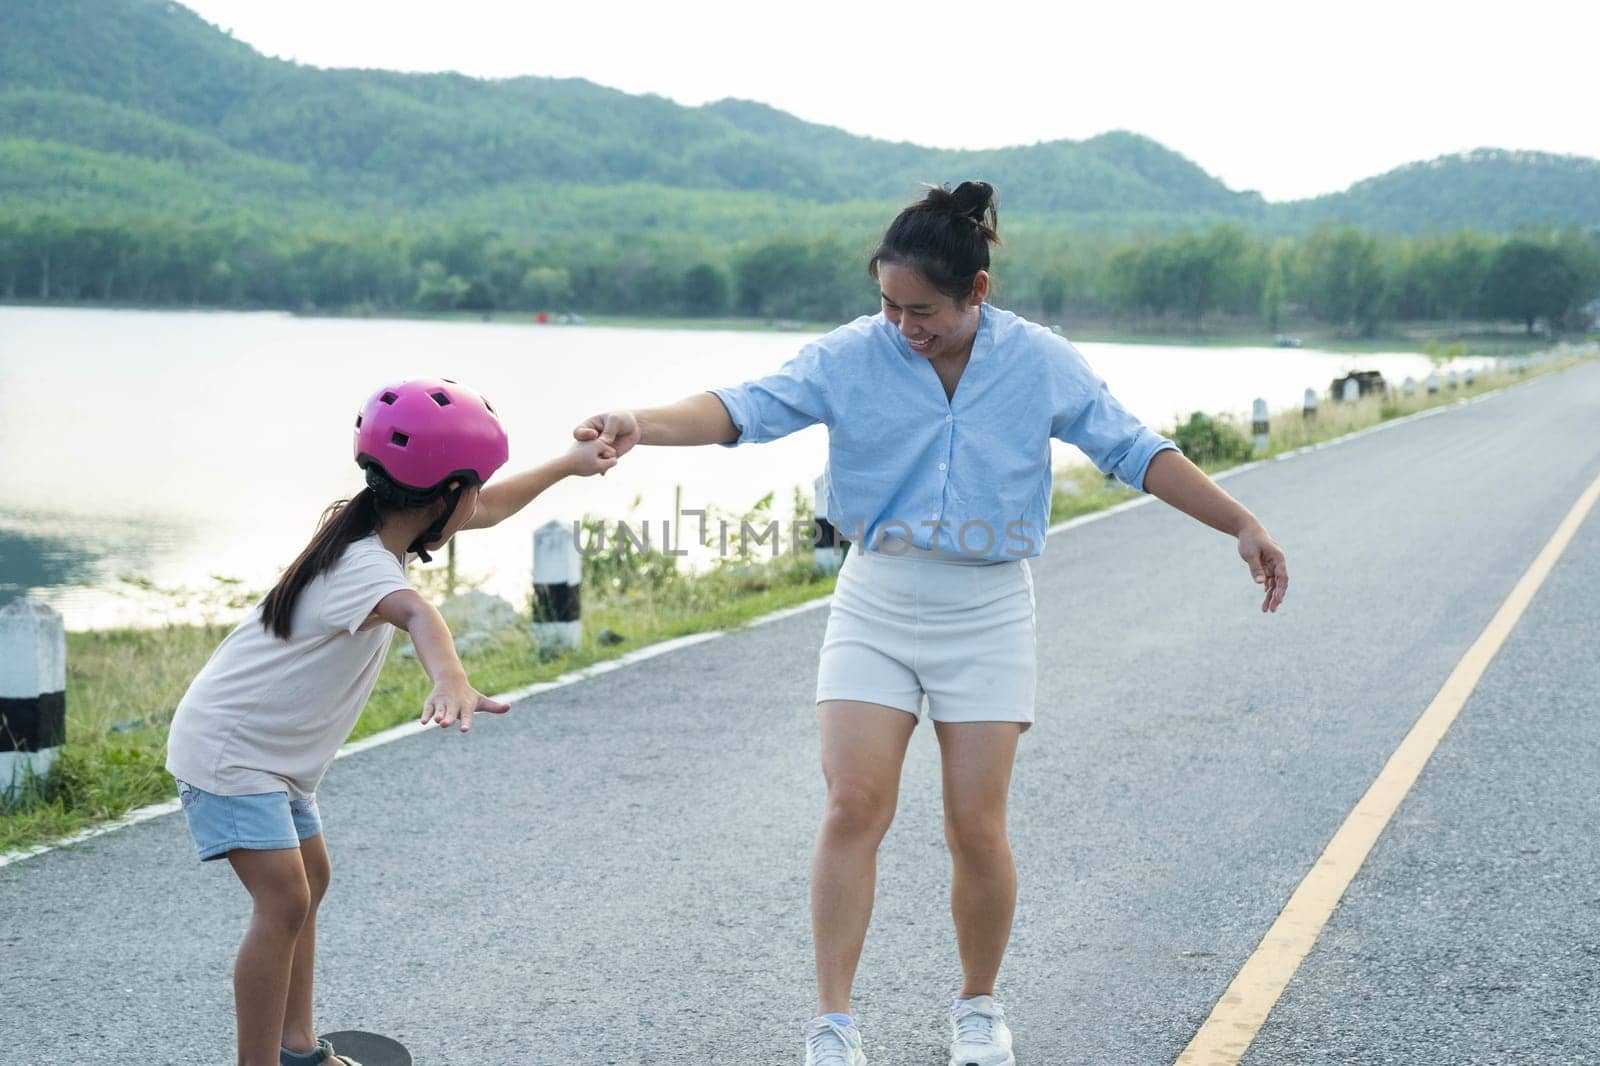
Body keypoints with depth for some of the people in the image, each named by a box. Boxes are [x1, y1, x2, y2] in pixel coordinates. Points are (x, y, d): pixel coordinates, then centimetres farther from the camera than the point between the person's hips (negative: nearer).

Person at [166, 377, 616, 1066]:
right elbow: (414, 614, -55)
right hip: (227, 748, -11)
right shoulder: (362, 564, -31)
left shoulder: (377, 523, -1)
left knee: (309, 881, 19)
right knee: (284, 903, -18)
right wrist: (451, 682, -75)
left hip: (271, 751, 11)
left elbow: (488, 510, 16)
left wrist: (569, 464, 20)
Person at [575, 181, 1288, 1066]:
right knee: (853, 807, -10)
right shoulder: (853, 356, -8)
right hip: (875, 604, 0)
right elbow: (748, 407, -19)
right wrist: (643, 424, -36)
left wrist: (1241, 526, -4)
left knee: (976, 827, -1)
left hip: (986, 611, 0)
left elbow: (1134, 450, -1)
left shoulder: (1040, 362, -6)